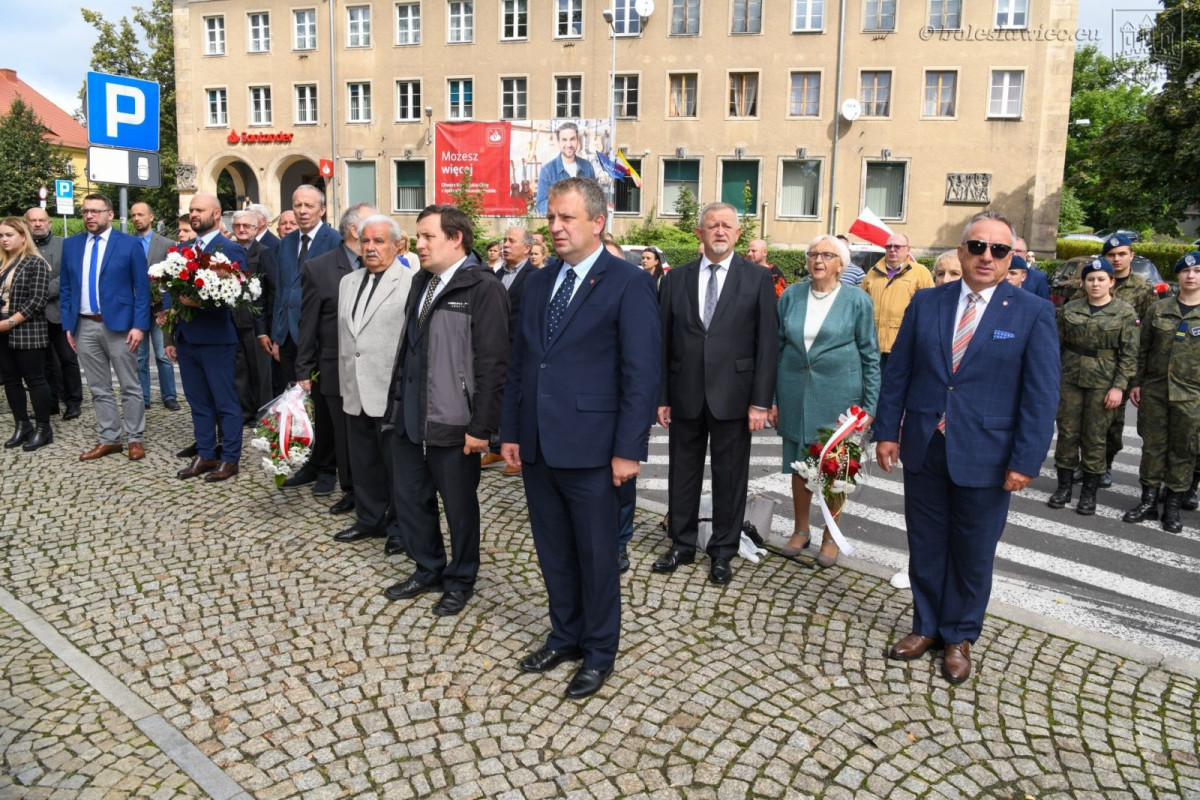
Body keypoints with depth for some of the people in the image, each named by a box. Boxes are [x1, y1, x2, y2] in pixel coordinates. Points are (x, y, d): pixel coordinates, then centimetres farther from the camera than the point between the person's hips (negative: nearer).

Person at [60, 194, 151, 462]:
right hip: (84, 326, 4)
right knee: (99, 389, 10)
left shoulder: (130, 244, -3)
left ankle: (135, 439, 13)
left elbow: (142, 288, -4)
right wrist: (68, 325, 5)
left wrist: (139, 325, -12)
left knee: (130, 387, 4)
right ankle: (109, 439, 18)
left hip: (119, 325, -4)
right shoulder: (70, 245, 9)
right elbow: (65, 288, 13)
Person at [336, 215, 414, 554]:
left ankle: (401, 527, 21)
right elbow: (343, 334, 19)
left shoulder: (411, 283, -10)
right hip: (355, 392, 7)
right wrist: (344, 381, 16)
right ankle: (370, 519, 34)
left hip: (392, 393, -7)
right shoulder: (348, 282, 15)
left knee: (397, 462, 5)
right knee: (363, 462, 17)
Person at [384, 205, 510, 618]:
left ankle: (460, 580, 28)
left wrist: (481, 427, -19)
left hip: (452, 424, -8)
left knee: (459, 506, 8)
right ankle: (428, 569, 37)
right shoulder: (421, 283, 14)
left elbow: (492, 363, -18)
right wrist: (397, 399, 16)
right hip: (409, 418, 8)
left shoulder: (483, 288, -14)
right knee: (408, 498, 17)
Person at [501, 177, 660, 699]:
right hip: (537, 445, 6)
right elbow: (519, 360, 14)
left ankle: (599, 652, 27)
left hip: (590, 449, -6)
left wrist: (629, 449, -15)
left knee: (596, 555, 9)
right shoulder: (539, 283, 12)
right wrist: (510, 431, 11)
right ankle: (565, 637, 36)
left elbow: (642, 374, -12)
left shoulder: (628, 283, -8)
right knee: (553, 552, 17)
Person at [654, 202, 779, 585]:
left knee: (730, 477, 8)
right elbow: (663, 341, 5)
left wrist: (761, 401, -9)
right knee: (682, 474, 12)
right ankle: (682, 545, 29)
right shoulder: (676, 278, 6)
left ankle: (723, 552, 24)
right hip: (685, 395, 2)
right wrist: (661, 396, 2)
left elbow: (768, 344, -4)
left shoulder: (758, 279, -1)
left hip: (732, 395, -2)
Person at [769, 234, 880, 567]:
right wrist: (770, 399, 4)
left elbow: (870, 356, 0)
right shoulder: (790, 296, 3)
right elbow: (776, 348, 7)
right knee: (798, 465, 12)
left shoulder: (857, 301, -3)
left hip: (837, 396, -2)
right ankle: (800, 530, 30)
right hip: (795, 395, 2)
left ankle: (830, 537, 24)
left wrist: (869, 406, -5)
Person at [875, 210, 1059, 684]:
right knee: (926, 547, 14)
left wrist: (1026, 461, -11)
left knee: (973, 554, 12)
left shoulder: (1033, 314, -4)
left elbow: (1041, 395, -7)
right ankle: (926, 627, 33)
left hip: (984, 458, -2)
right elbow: (897, 373, 5)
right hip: (924, 450, 2)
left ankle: (959, 637, 32)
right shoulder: (926, 303, 3)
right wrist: (887, 431, 1)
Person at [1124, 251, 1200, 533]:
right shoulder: (1158, 310, 5)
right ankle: (1148, 501, 18)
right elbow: (1143, 349, 8)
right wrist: (1136, 383, 5)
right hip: (1154, 391, 2)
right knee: (1153, 445, 7)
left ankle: (1173, 506, 17)